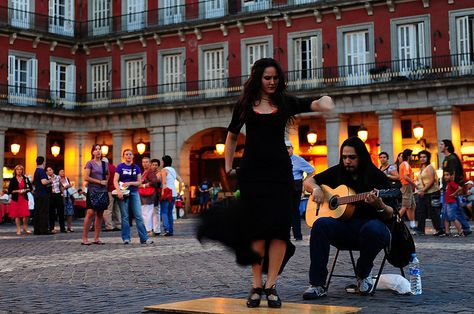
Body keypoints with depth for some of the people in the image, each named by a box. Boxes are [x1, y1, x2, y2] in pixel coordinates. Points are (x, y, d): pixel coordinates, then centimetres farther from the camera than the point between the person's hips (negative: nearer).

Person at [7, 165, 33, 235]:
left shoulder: (25, 179, 7)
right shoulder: (13, 180, 3)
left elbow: (30, 188, 11)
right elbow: (9, 191, 1)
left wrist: (25, 190, -7)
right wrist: (17, 191, -12)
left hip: (24, 198, 1)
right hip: (16, 199, -1)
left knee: (25, 214, -7)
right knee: (17, 214, -1)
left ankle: (25, 228, 12)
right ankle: (18, 229, 6)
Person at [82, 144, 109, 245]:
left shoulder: (105, 164, 14)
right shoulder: (90, 163, -2)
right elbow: (86, 177, -10)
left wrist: (106, 182, 8)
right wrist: (99, 181, -10)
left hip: (103, 191, 6)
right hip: (93, 191, -6)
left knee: (100, 215, 5)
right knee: (90, 213, -12)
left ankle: (96, 238, 9)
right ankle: (84, 239, -9)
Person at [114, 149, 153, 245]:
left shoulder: (136, 167, 10)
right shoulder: (120, 167, 3)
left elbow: (139, 182, 7)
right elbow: (115, 181, -5)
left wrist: (129, 183, -10)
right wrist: (119, 191, -21)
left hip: (134, 193, 2)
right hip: (123, 193, -2)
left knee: (139, 216, -3)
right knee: (125, 217, 1)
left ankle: (144, 238, -5)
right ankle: (126, 238, 8)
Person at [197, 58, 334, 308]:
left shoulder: (285, 102, 6)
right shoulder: (245, 104, 8)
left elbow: (311, 104, -12)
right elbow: (232, 136, 21)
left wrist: (323, 102, -35)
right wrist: (228, 166, 16)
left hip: (279, 170, 0)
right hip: (252, 172, 0)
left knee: (279, 227, -5)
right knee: (256, 227, -2)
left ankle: (271, 286, 1)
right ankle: (256, 286, 4)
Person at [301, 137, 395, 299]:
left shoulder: (377, 177, -2)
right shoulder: (337, 172, 10)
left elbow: (390, 215, -6)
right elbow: (308, 181, 18)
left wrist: (379, 205, -29)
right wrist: (316, 189, -5)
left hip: (371, 223, -3)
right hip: (344, 227, 3)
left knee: (373, 229, -39)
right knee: (320, 224, -28)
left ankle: (363, 275, -9)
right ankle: (317, 284, -28)